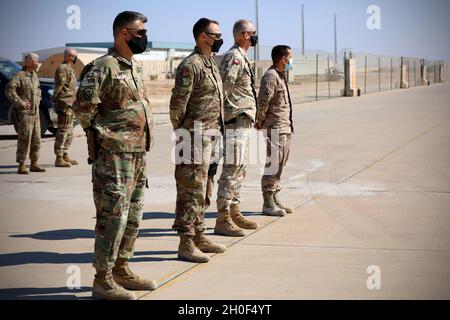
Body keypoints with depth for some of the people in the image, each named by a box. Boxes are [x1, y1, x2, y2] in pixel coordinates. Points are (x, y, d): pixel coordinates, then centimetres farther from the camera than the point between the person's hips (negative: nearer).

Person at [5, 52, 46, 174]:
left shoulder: (34, 75, 14)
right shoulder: (19, 76, -12)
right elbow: (9, 90, -22)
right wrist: (20, 102, -20)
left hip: (35, 113, 8)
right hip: (25, 113, -8)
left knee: (36, 140, 10)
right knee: (24, 140, -7)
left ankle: (34, 164, 18)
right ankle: (21, 166, -2)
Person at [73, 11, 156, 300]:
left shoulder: (136, 67, 14)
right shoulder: (103, 67, -13)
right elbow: (83, 107, -18)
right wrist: (103, 135, -11)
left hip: (138, 153, 9)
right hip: (114, 154, -9)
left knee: (133, 216, 14)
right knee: (113, 217, -7)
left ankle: (121, 269, 25)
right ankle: (103, 281, 0)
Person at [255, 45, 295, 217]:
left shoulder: (281, 76, 18)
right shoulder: (271, 76, -14)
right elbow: (263, 102, -22)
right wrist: (261, 122, -12)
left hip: (285, 129, 10)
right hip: (274, 129, -10)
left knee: (279, 166, 14)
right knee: (272, 166, -6)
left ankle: (275, 200, 22)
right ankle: (268, 204, -2)